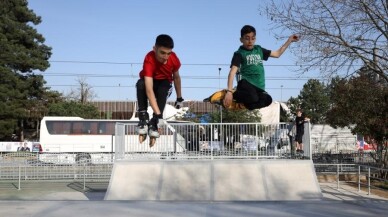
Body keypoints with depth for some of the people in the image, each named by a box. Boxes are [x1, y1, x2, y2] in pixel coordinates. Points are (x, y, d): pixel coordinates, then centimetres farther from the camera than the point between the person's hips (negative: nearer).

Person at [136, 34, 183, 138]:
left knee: (163, 89, -35)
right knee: (140, 84, -37)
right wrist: (158, 114, -51)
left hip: (164, 83, 2)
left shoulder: (174, 59, -23)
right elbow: (149, 90, -44)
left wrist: (179, 98, 7)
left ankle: (154, 123, -27)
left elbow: (176, 77, -1)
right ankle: (143, 118, -26)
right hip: (150, 83, -2)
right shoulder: (149, 60, -35)